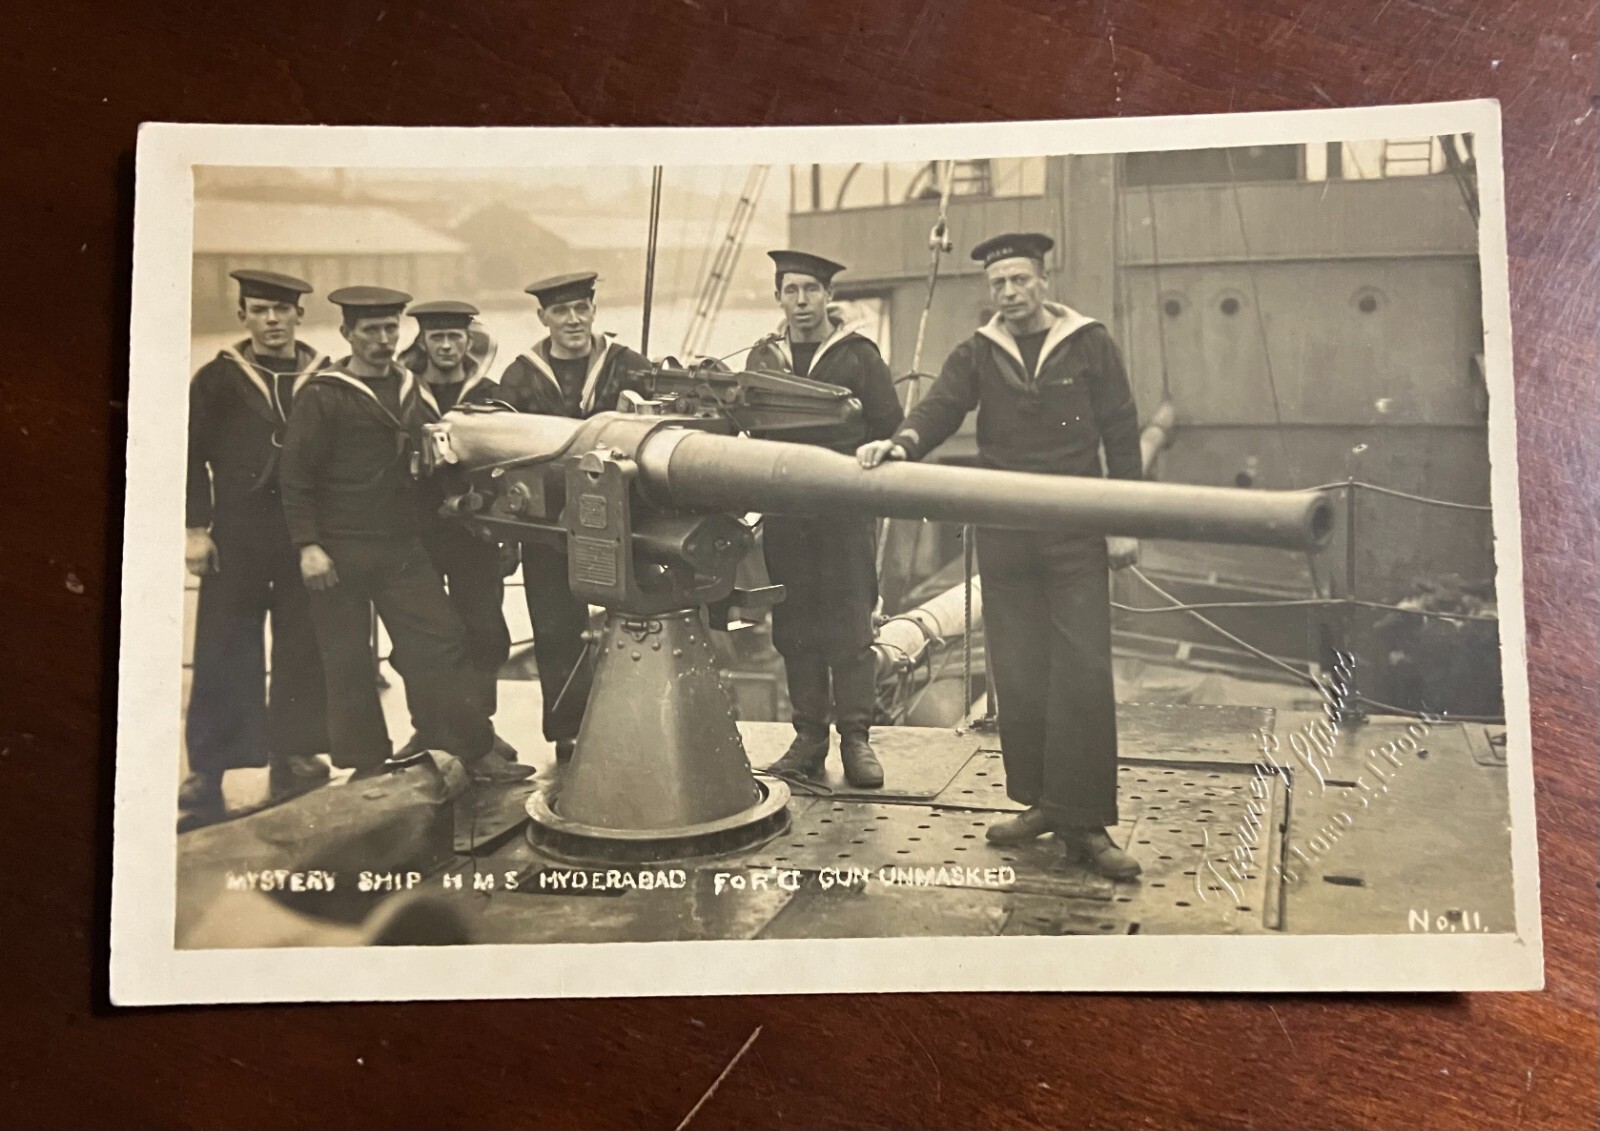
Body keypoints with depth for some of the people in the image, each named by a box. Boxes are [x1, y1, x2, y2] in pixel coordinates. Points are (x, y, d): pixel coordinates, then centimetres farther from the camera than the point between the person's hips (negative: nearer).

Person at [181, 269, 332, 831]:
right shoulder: (217, 379, 5)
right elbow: (192, 458, 3)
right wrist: (195, 528, -5)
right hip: (237, 539, -1)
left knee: (303, 652, 6)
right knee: (223, 655, 1)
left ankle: (294, 756, 19)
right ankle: (207, 774, 9)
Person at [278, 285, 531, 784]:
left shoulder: (409, 388, 11)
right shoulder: (322, 396, -6)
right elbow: (296, 476, -8)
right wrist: (308, 546, -14)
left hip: (402, 546, 5)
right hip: (339, 551, -4)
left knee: (440, 640, 0)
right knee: (347, 660, 4)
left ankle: (478, 751, 5)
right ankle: (364, 765, 17)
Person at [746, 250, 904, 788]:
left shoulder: (858, 354, 4)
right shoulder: (763, 358, 14)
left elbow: (888, 426, 1)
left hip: (846, 507, -3)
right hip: (784, 509, 4)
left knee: (849, 625, -4)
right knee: (794, 627, 5)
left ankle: (856, 738, 3)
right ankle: (809, 738, 14)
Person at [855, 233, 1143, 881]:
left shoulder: (1089, 346, 5)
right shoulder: (977, 355, 11)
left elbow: (1121, 436, 4)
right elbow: (941, 407, -5)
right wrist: (903, 442, -28)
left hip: (1075, 536, -2)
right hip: (1003, 539, 3)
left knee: (1083, 675, -6)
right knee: (1017, 675, 5)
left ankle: (1084, 823, 1)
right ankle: (1040, 802, 18)